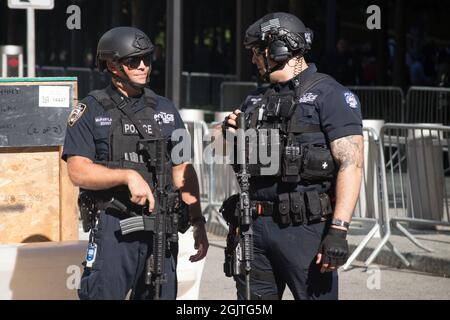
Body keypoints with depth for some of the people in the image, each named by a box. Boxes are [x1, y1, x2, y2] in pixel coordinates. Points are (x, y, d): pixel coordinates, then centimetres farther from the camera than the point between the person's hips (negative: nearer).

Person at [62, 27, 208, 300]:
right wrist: (128, 175, -21)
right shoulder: (91, 111, 1)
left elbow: (183, 170, 13)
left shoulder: (165, 110, 13)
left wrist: (198, 221, 6)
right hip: (114, 227, -4)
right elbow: (78, 171, -9)